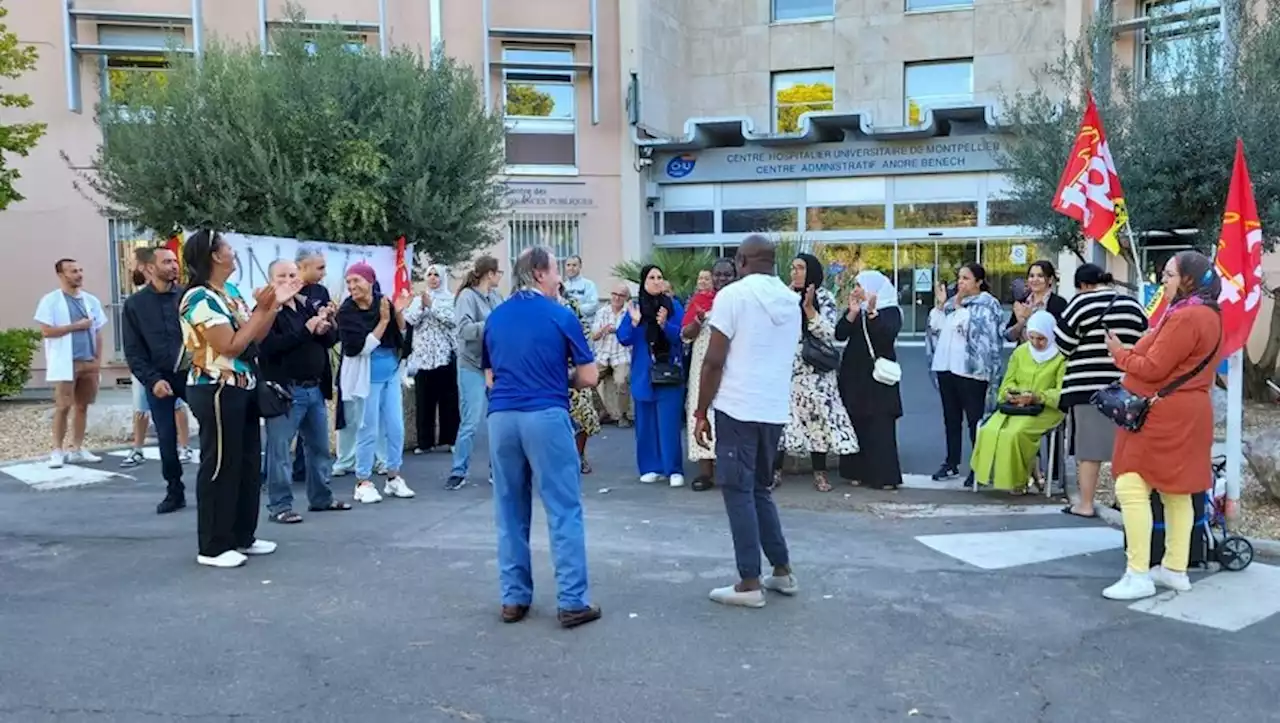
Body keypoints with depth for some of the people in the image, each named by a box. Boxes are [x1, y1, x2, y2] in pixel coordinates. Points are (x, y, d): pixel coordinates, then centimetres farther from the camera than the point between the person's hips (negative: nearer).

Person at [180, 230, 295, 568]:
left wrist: (274, 305, 1)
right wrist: (261, 309, -16)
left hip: (242, 388, 9)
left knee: (249, 463, 14)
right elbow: (231, 346, -21)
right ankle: (213, 547, 7)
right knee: (220, 467, -3)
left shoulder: (231, 291, 11)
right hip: (216, 391, -9)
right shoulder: (200, 298, -15)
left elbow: (255, 338, 12)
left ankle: (243, 536, 25)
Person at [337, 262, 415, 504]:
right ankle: (363, 483, 12)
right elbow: (360, 348, -20)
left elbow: (402, 339, 0)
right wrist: (384, 320, -22)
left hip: (391, 374, 4)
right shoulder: (346, 312, -13)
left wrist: (398, 314, -16)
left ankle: (393, 478, 21)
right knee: (368, 431, 1)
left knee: (396, 428, 8)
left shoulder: (384, 303, -4)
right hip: (367, 378, -4)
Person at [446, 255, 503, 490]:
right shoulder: (467, 296, -11)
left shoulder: (495, 296, 7)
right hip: (473, 367, -6)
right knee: (471, 422, -4)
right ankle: (458, 472, 7)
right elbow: (465, 329, -23)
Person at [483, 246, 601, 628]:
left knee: (511, 513, 12)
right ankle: (572, 602, 2)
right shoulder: (561, 316, -1)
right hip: (546, 416, -5)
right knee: (564, 511, 1)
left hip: (501, 417, 5)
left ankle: (514, 599, 17)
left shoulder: (495, 317, 13)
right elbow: (589, 377, 1)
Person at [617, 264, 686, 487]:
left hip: (669, 373, -2)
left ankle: (674, 469, -1)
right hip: (643, 373, 2)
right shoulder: (634, 307, 4)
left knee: (669, 422, -5)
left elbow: (681, 336, -7)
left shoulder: (673, 306, 0)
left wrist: (665, 324, -23)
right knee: (646, 421, 8)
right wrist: (634, 322, -18)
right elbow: (623, 339, -1)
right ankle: (650, 467, 16)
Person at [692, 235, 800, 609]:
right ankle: (782, 571, 21)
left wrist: (701, 412, -5)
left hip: (739, 409, -6)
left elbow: (714, 361, -11)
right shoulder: (791, 300, 12)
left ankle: (749, 583, 2)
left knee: (738, 492, 0)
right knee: (760, 489, 18)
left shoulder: (733, 294, -8)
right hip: (776, 410, 7)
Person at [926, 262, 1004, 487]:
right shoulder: (951, 302, 16)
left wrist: (959, 306, -14)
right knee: (951, 418, 13)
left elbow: (973, 329, -17)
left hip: (971, 369, -7)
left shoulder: (987, 304, -3)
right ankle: (952, 463, 22)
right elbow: (936, 328, 12)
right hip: (946, 366, 7)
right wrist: (939, 305, 3)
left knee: (974, 419, -3)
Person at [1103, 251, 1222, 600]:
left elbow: (1153, 369, -18)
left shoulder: (1185, 317, -18)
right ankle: (1175, 569, 23)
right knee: (1175, 492, 15)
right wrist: (1132, 350, 5)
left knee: (1131, 488, -12)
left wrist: (1120, 353, -3)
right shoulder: (1207, 314, 16)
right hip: (1182, 413, 11)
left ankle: (1138, 576, -11)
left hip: (1165, 415, -11)